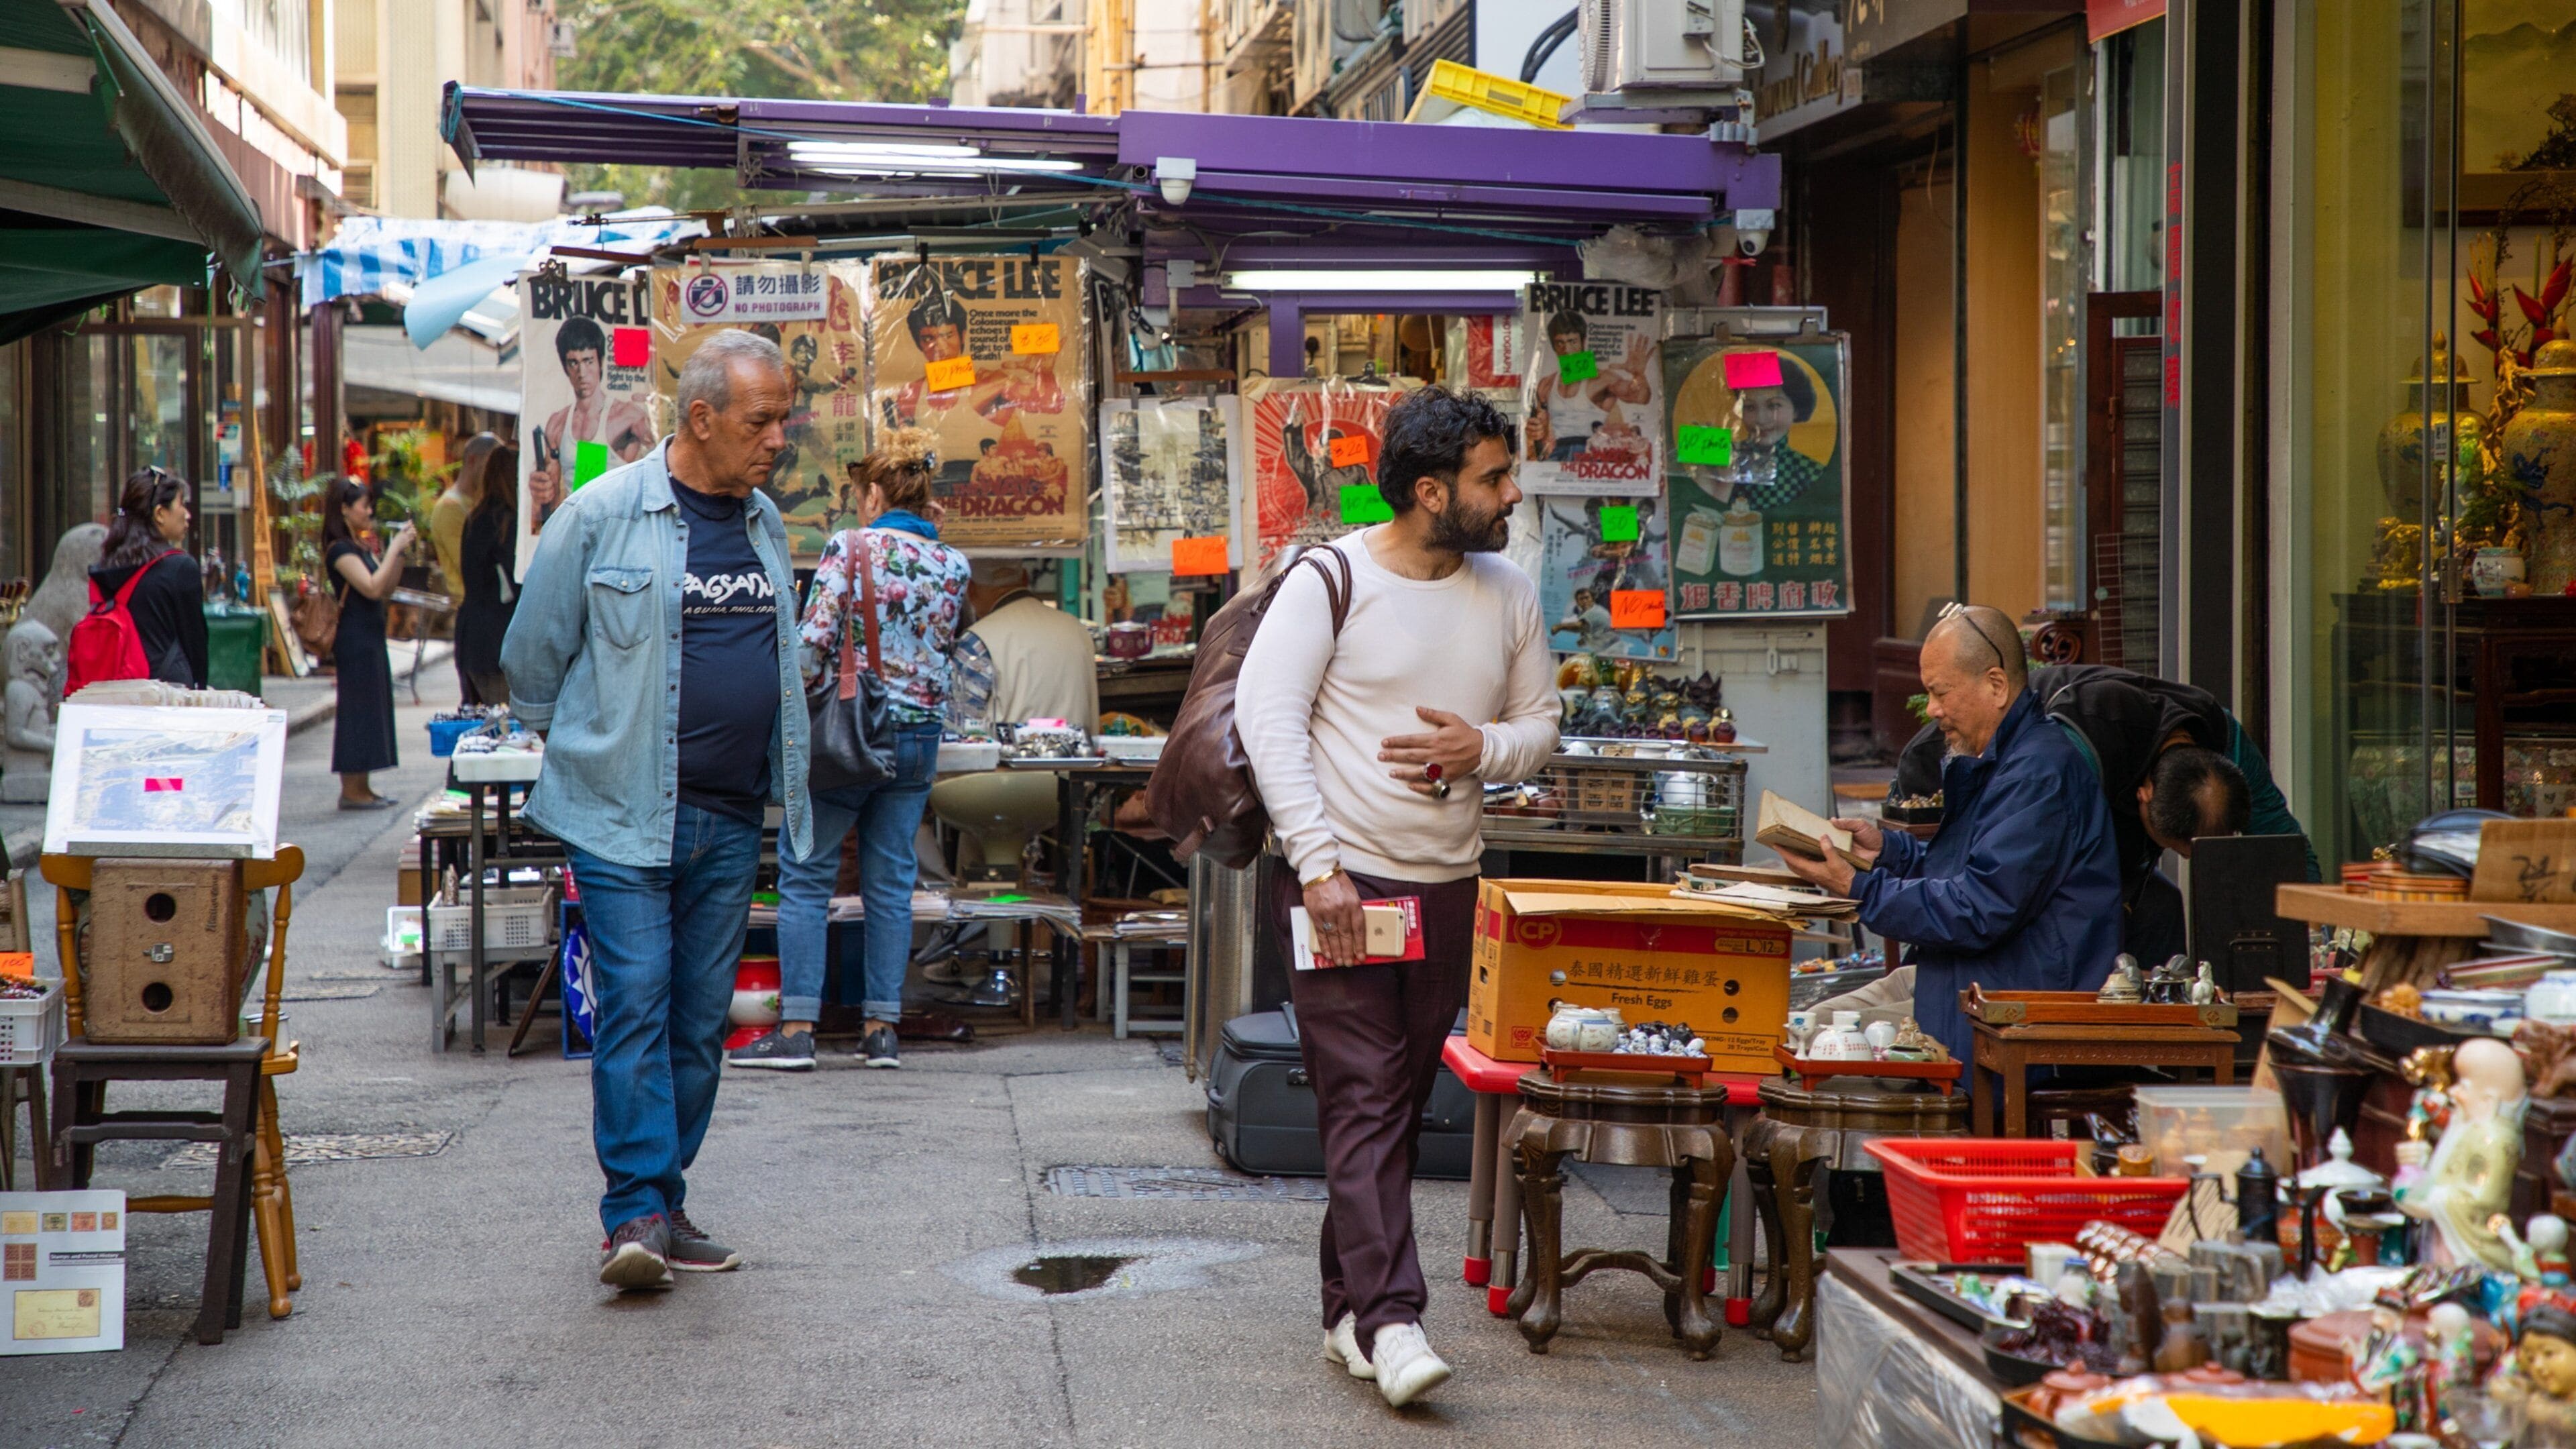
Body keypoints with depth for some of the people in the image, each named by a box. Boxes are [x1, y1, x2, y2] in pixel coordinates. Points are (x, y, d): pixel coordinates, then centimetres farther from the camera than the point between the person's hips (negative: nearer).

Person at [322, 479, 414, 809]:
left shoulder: (360, 547, 15)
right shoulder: (340, 550, -14)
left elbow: (387, 590, 15)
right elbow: (371, 587, -24)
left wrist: (400, 552, 5)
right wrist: (395, 549, -17)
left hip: (370, 639, 10)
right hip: (355, 641, -10)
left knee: (370, 712, 11)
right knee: (357, 711, -7)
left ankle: (361, 788, 16)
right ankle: (351, 790, -4)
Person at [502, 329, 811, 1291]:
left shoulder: (766, 524, 13)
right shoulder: (601, 516, -6)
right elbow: (532, 654, 4)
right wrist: (573, 741, 14)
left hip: (731, 821, 6)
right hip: (623, 814, -6)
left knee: (700, 1021, 8)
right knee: (635, 1005, -12)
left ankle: (665, 1208, 17)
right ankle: (636, 1215, -13)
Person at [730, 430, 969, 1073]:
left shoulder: (850, 548, -9)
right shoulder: (953, 566, 6)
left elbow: (816, 642, -14)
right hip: (919, 737, 5)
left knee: (806, 877, 3)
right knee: (891, 882, 10)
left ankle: (796, 1029, 0)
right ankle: (881, 1029, 10)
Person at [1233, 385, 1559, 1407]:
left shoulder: (1509, 595, 9)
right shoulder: (1332, 579, -8)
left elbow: (1540, 723, 17)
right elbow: (1266, 716, -11)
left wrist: (1483, 749, -8)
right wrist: (1318, 864, -17)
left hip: (1447, 886, 6)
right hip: (1340, 879, -5)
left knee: (1399, 1104, 9)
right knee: (1362, 1100, -10)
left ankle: (1350, 1312, 18)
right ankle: (1390, 1319, -15)